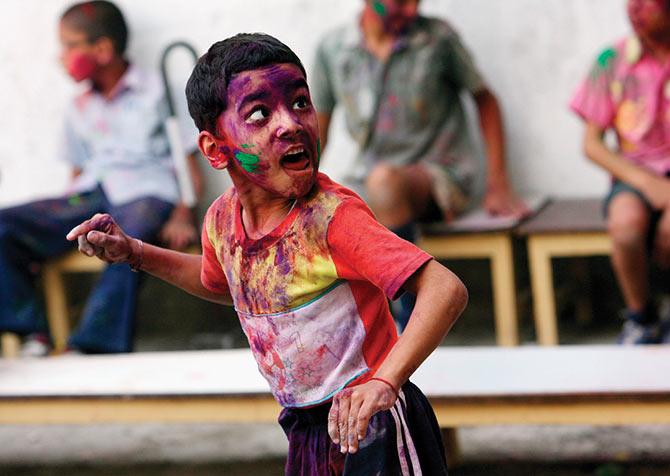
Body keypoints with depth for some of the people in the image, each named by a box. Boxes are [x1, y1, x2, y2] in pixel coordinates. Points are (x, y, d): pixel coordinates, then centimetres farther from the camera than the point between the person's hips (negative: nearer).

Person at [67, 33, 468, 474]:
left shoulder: (332, 215, -25)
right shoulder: (222, 219, -3)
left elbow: (447, 289, -33)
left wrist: (385, 383, -44)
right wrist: (134, 253, 11)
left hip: (369, 425, -6)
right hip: (306, 433, 6)